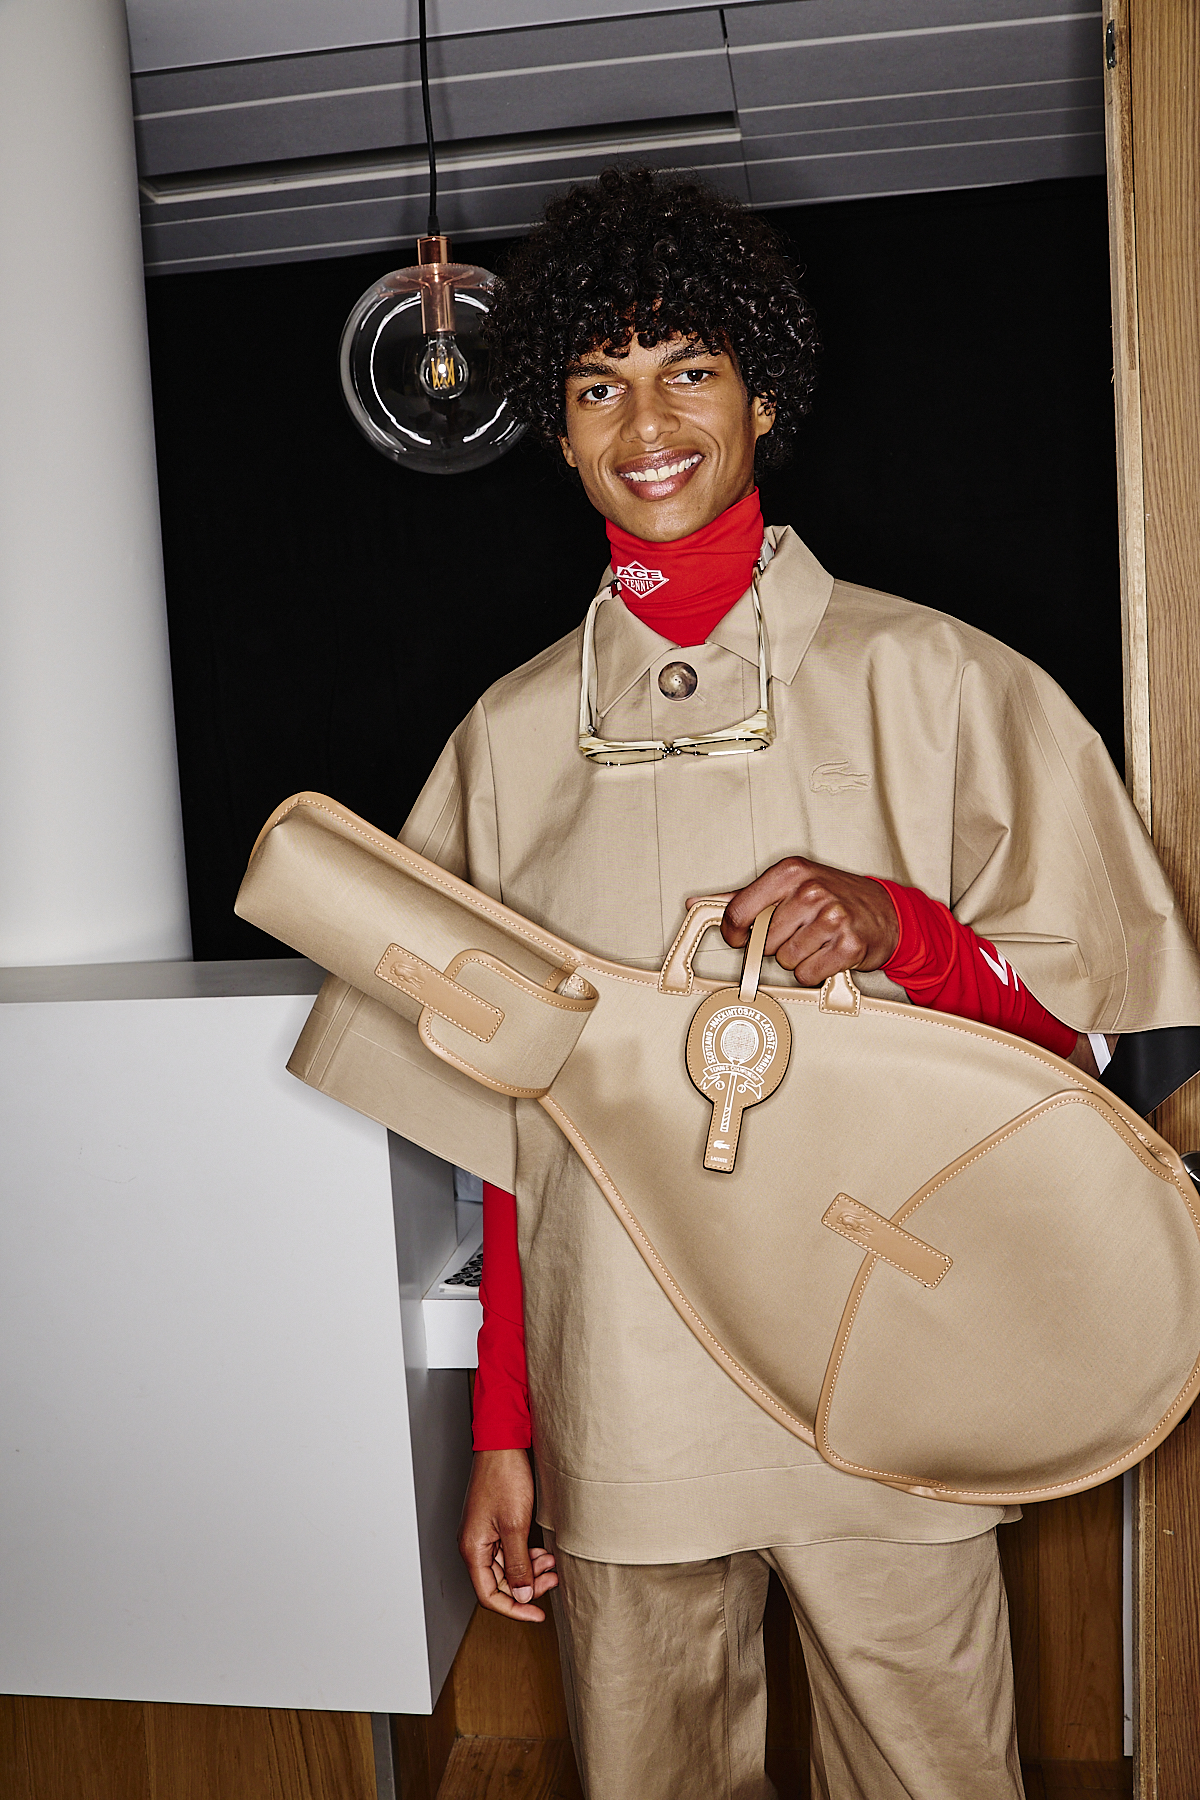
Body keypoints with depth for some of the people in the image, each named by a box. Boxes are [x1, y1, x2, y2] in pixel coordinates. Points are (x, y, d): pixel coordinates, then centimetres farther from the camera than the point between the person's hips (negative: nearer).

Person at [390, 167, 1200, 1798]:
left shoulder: (927, 678, -2)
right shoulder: (514, 730, 5)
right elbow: (513, 1109, 6)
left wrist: (900, 932, -18)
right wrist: (501, 1431, 6)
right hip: (619, 1405, 2)